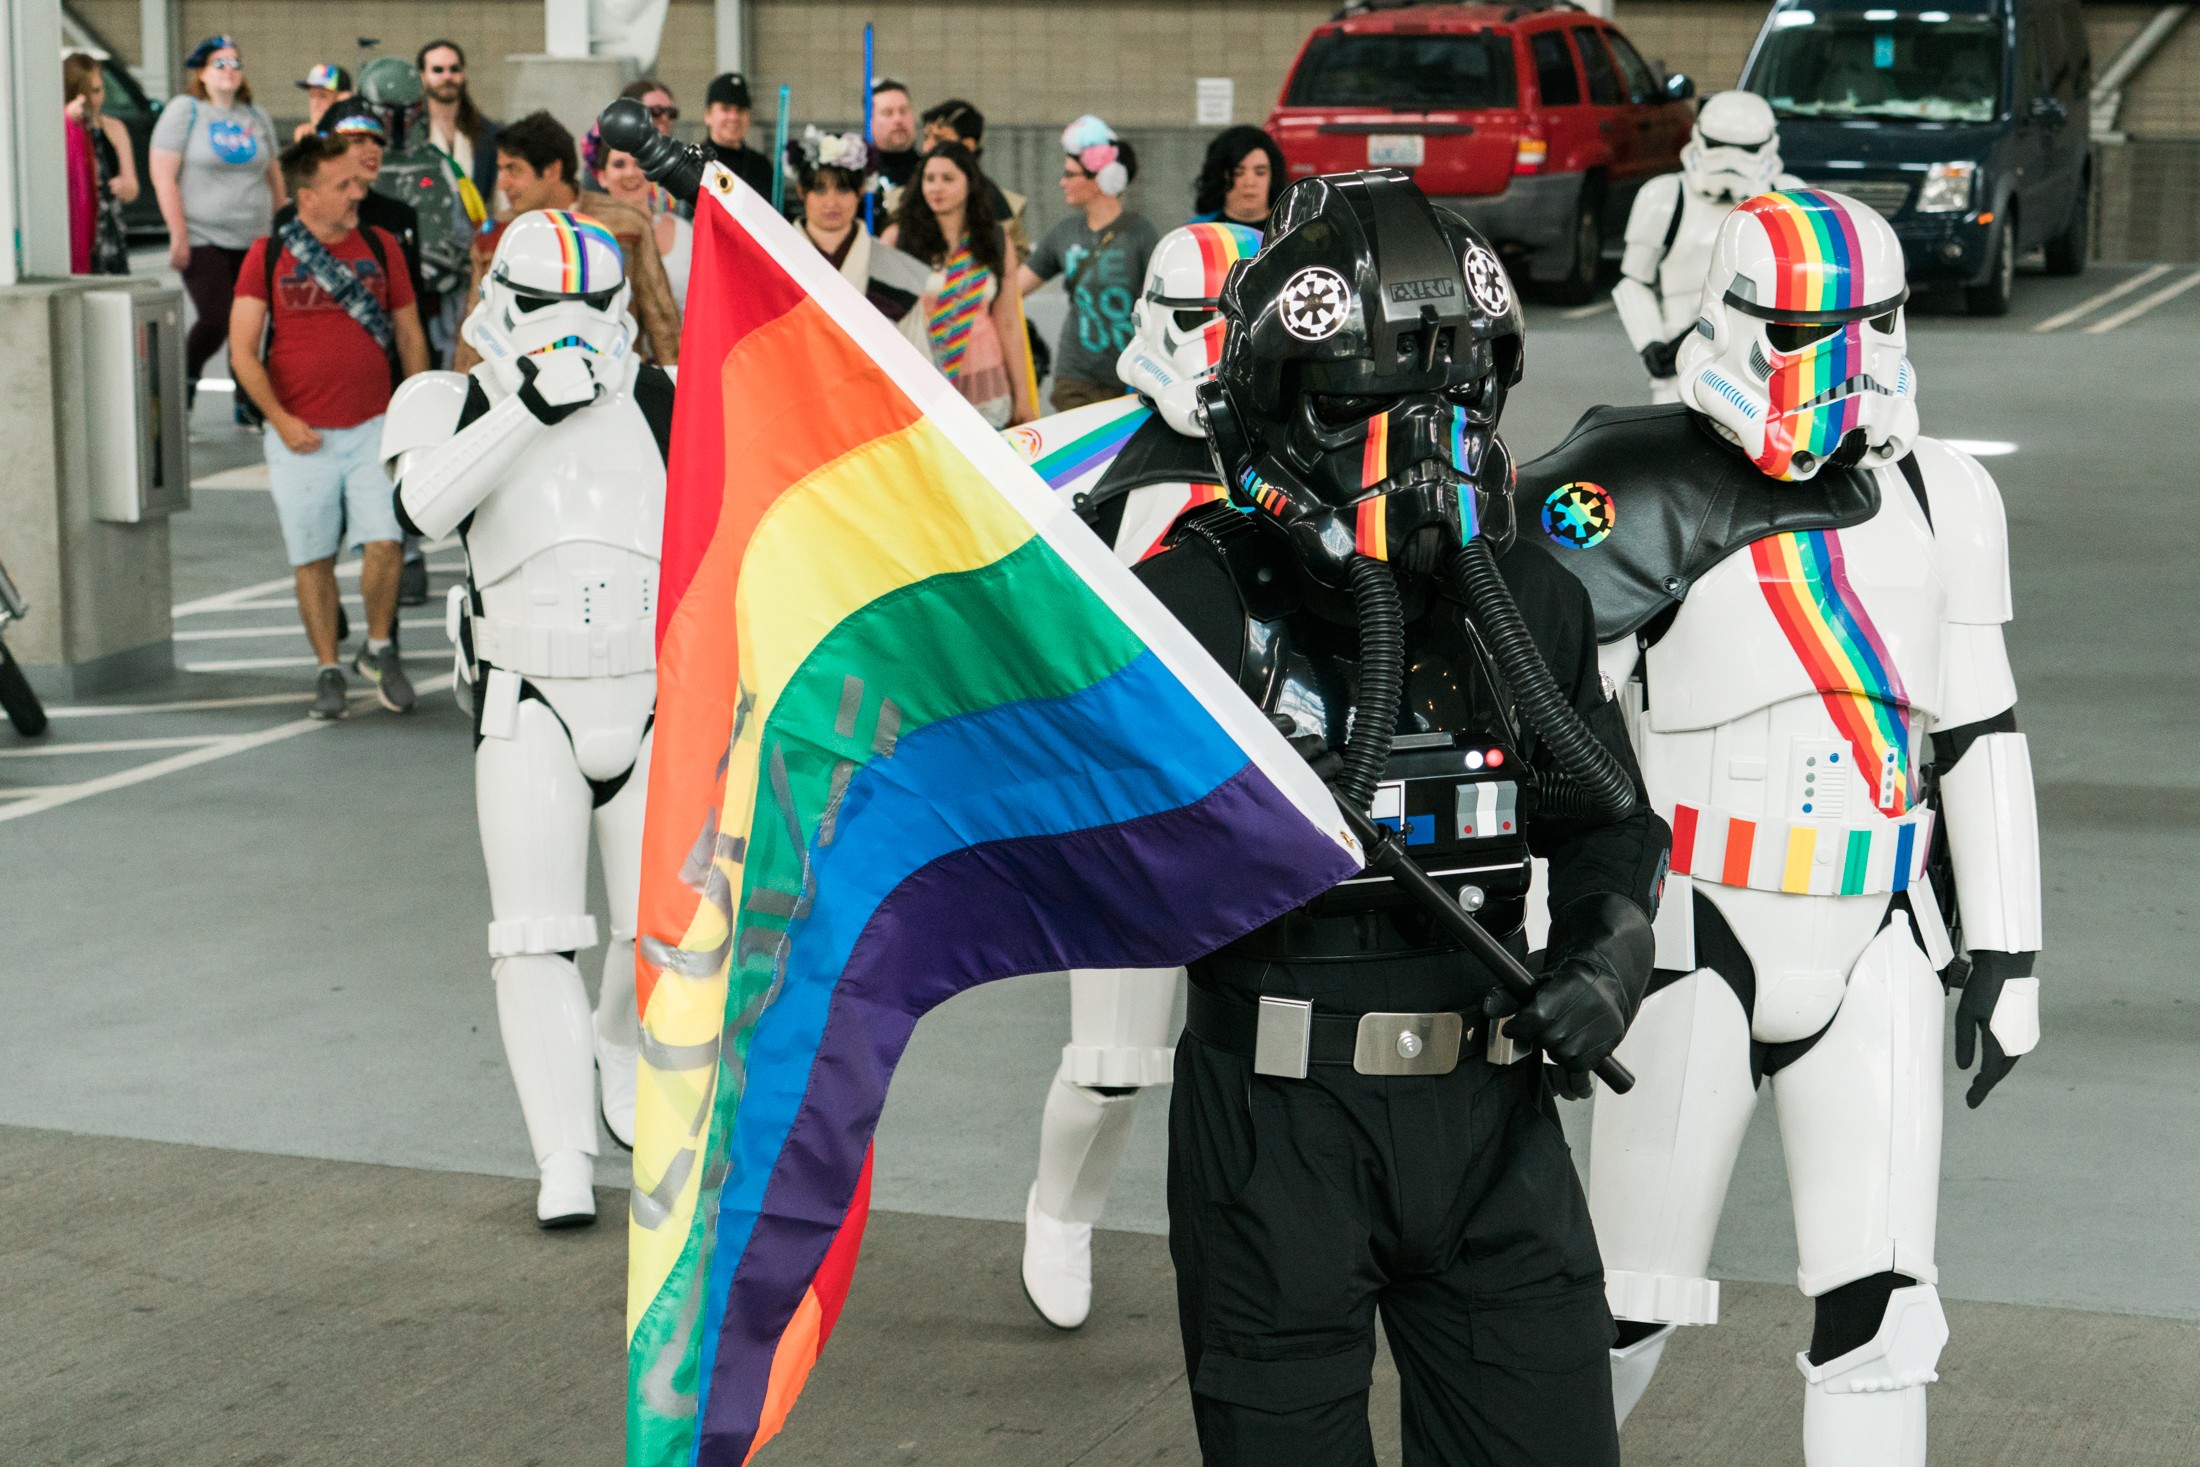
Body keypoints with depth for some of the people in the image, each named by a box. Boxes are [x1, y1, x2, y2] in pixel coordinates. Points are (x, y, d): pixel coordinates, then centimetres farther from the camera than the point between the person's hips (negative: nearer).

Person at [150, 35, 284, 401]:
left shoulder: (256, 117, 12)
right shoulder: (185, 111, -3)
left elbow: (273, 174, 21)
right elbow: (162, 174, -8)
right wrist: (178, 235, -13)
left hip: (252, 240, 5)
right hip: (203, 239, -5)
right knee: (215, 321, -15)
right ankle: (184, 382, 9)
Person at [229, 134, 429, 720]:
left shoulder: (380, 246, 6)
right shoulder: (268, 255, -1)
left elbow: (409, 335, 13)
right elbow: (242, 351, -1)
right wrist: (280, 419, -11)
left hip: (373, 426, 1)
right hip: (301, 438, -1)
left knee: (384, 543, -11)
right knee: (313, 558, 5)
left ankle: (378, 650, 12)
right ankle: (329, 670, 18)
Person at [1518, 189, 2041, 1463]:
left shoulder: (1944, 503, 6)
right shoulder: (1647, 492, -11)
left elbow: (1980, 736, 13)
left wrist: (2005, 950, 11)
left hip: (1880, 949, 4)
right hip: (1697, 936, -3)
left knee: (1881, 1302, -2)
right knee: (1631, 1306, 5)